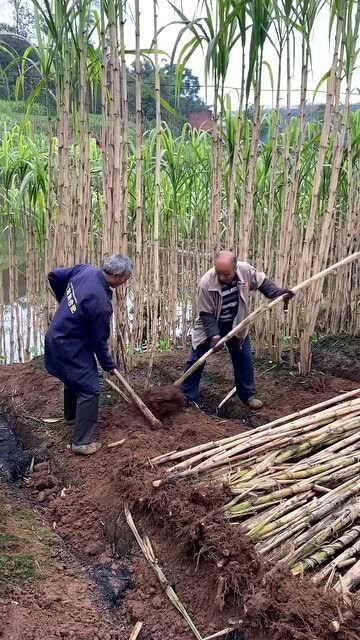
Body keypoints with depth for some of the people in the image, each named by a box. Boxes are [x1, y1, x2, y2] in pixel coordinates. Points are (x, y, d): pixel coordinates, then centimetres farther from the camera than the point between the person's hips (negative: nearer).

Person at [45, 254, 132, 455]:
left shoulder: (85, 269, -11)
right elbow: (99, 341, -18)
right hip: (71, 348, -9)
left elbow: (53, 276, 5)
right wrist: (109, 365, -1)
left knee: (73, 379, 29)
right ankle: (82, 442, 6)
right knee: (89, 389, -1)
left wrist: (66, 304, 17)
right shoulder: (101, 304, -31)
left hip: (57, 337, 9)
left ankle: (72, 416, 52)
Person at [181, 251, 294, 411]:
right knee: (196, 360, -1)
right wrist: (214, 335, -33)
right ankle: (187, 398, 12)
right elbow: (206, 313, -24)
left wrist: (278, 293, -17)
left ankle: (247, 395, 26)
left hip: (235, 324, 3)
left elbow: (262, 283, -2)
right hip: (210, 325, -3)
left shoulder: (246, 270, -23)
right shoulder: (206, 283, -33)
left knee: (244, 359, 10)